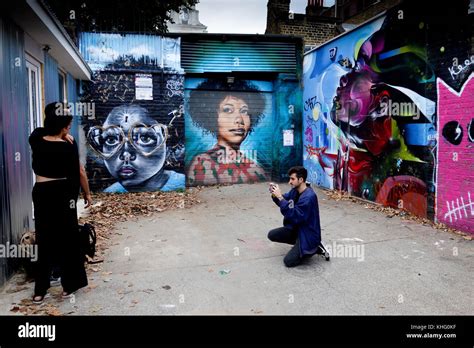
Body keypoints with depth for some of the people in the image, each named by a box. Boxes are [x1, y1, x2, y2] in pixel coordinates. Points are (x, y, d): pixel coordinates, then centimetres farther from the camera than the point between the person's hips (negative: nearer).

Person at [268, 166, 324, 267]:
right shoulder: (295, 191, -1)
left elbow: (294, 216, -33)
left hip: (307, 234, -8)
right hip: (295, 228, 9)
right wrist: (275, 194, -11)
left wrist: (280, 197, -34)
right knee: (272, 235, 3)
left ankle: (315, 248, 4)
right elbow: (284, 201, 12)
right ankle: (299, 244, 10)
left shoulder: (309, 197, -29)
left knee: (288, 261, -15)